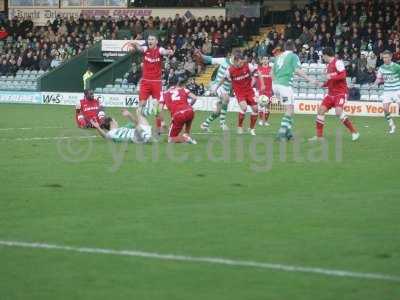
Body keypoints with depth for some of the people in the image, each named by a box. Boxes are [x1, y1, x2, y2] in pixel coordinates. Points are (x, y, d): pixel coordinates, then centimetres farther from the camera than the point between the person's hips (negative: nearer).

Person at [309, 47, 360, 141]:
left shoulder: (338, 62, -10)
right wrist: (323, 84, 15)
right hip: (331, 93, 9)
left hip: (340, 93, -9)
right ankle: (319, 136, 6)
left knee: (338, 111, -25)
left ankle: (354, 132, -15)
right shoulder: (329, 65, 17)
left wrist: (331, 77, -24)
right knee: (321, 110, -1)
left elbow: (343, 75, -20)